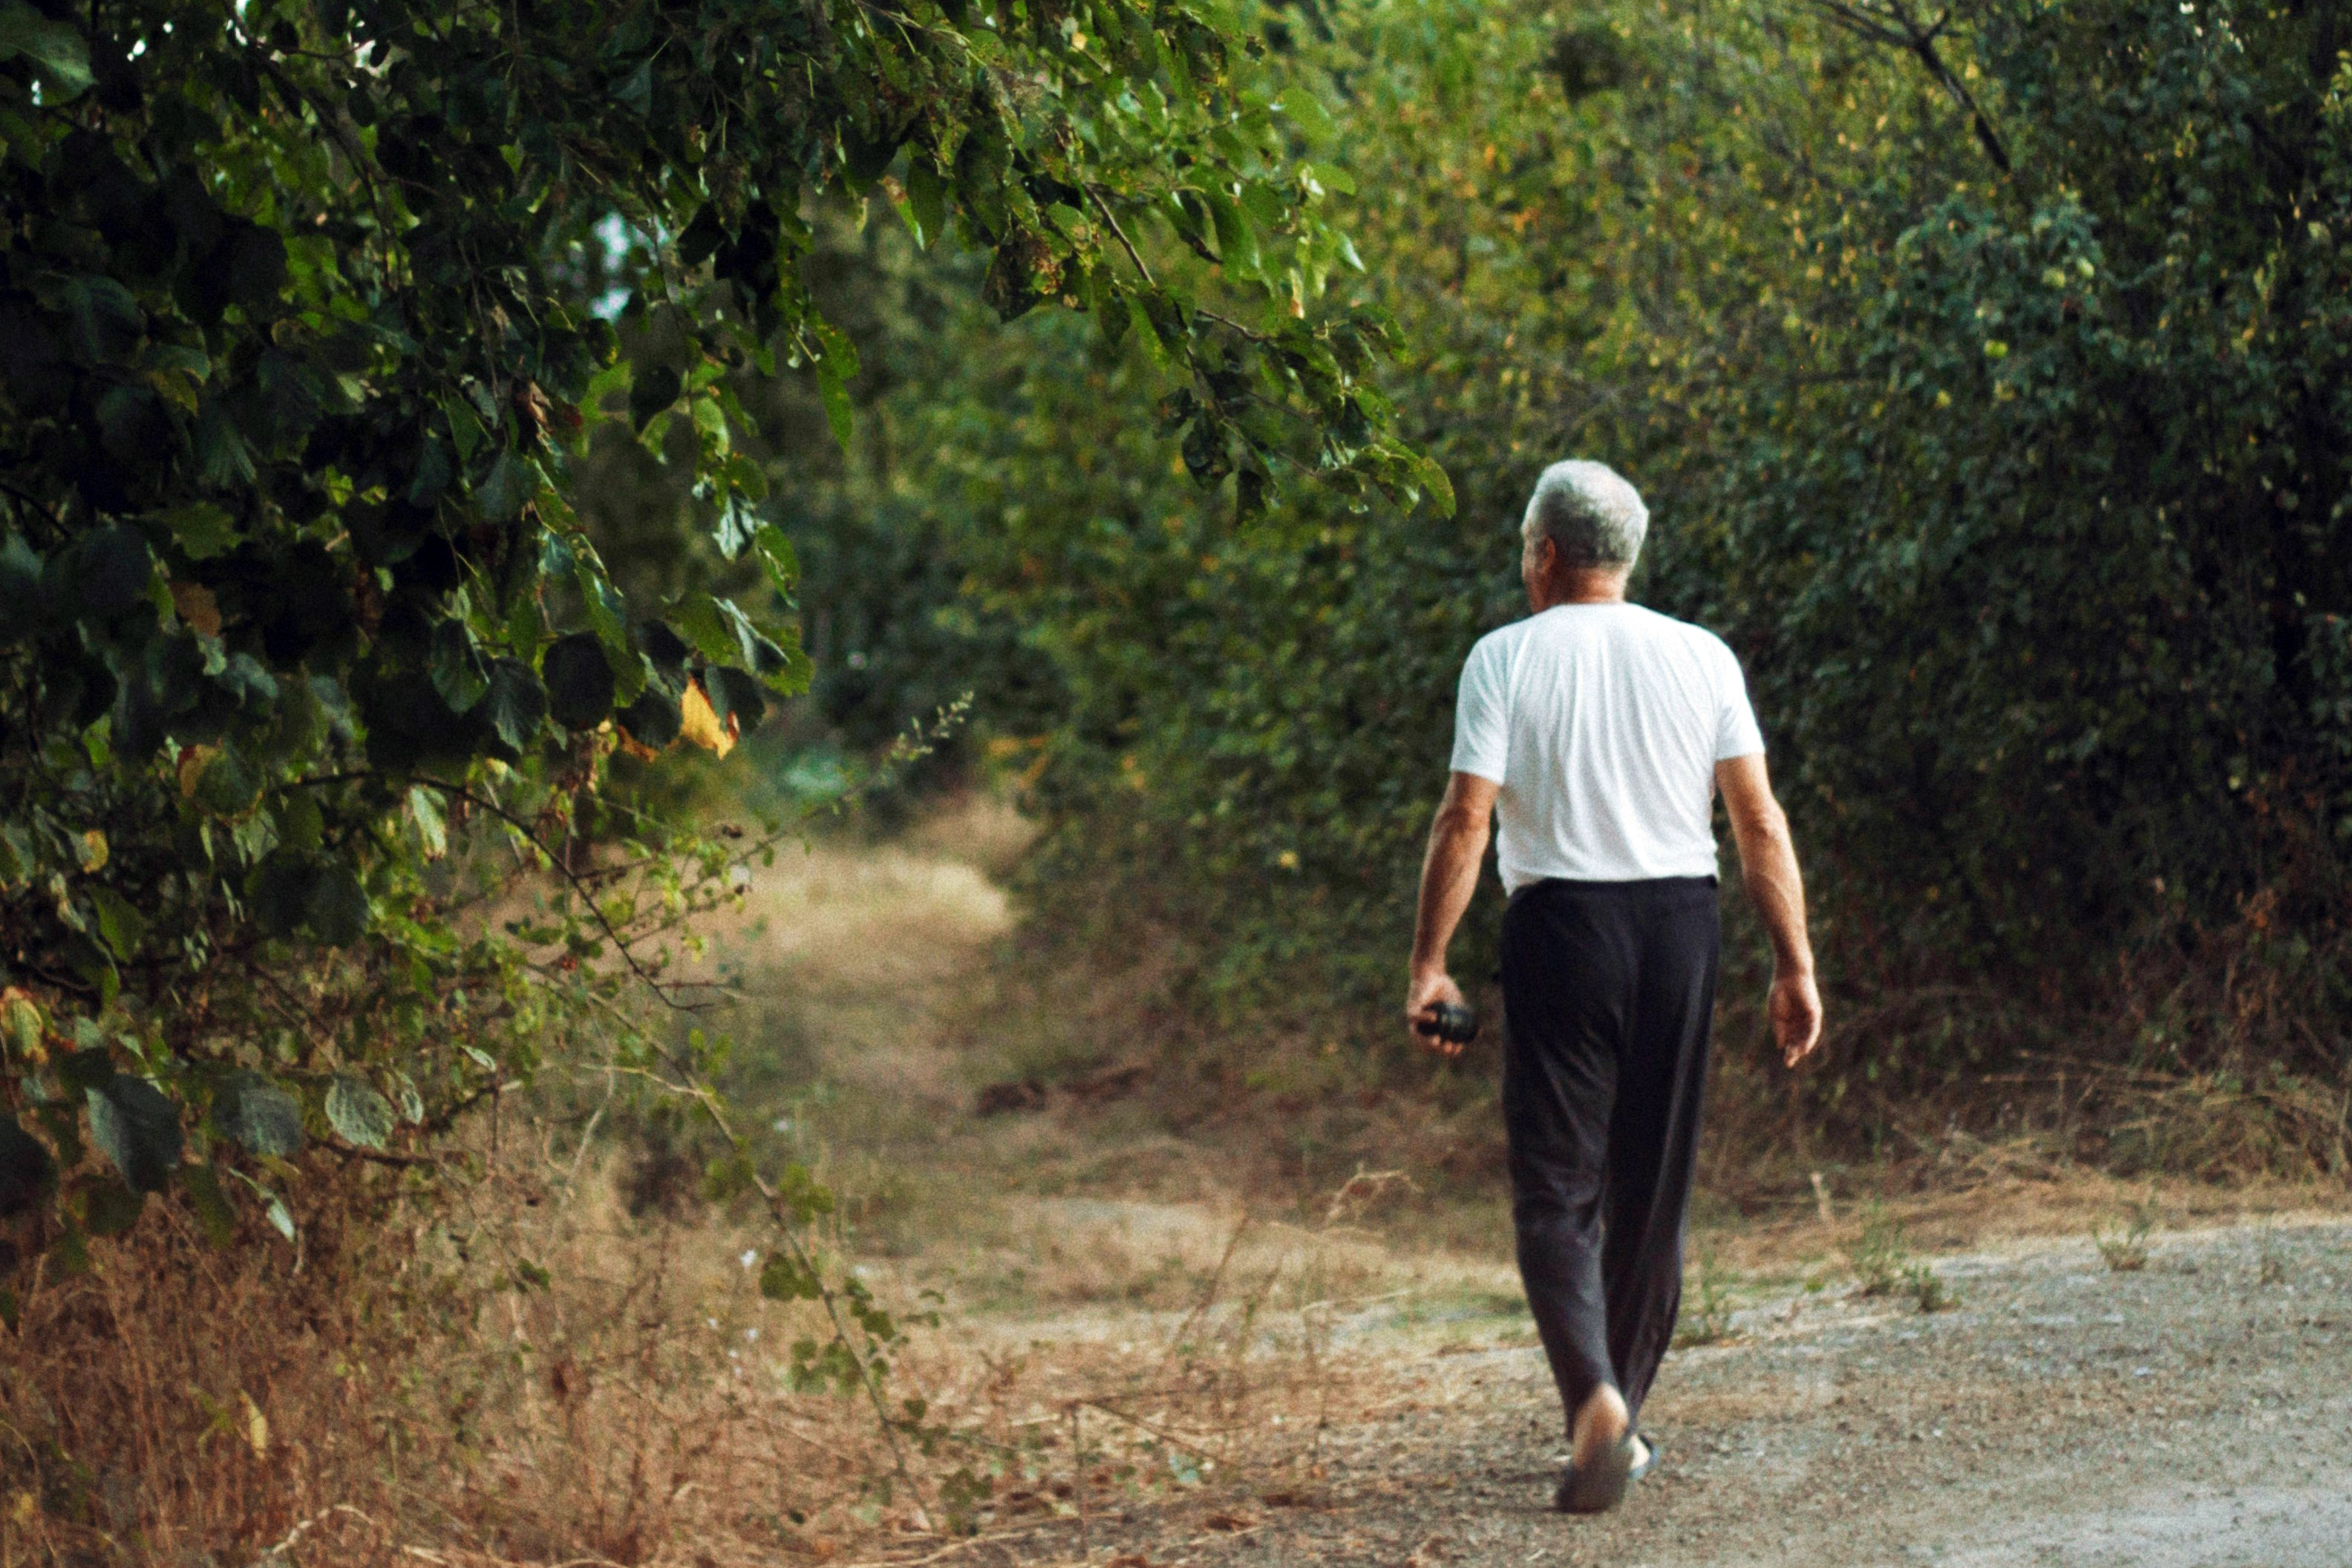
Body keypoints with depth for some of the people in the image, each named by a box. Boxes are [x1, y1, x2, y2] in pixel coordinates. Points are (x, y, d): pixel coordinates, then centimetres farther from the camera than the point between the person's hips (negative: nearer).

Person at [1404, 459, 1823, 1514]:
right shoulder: (1700, 657, 4)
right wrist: (1794, 964, 4)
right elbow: (1759, 819, 0)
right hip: (1680, 921, 3)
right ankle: (1619, 1421, 20)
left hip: (1560, 924, -3)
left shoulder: (1505, 658, -3)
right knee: (1653, 1187, 13)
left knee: (1556, 1189, -1)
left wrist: (1428, 964, -4)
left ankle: (1594, 1396, -23)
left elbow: (1465, 819, -9)